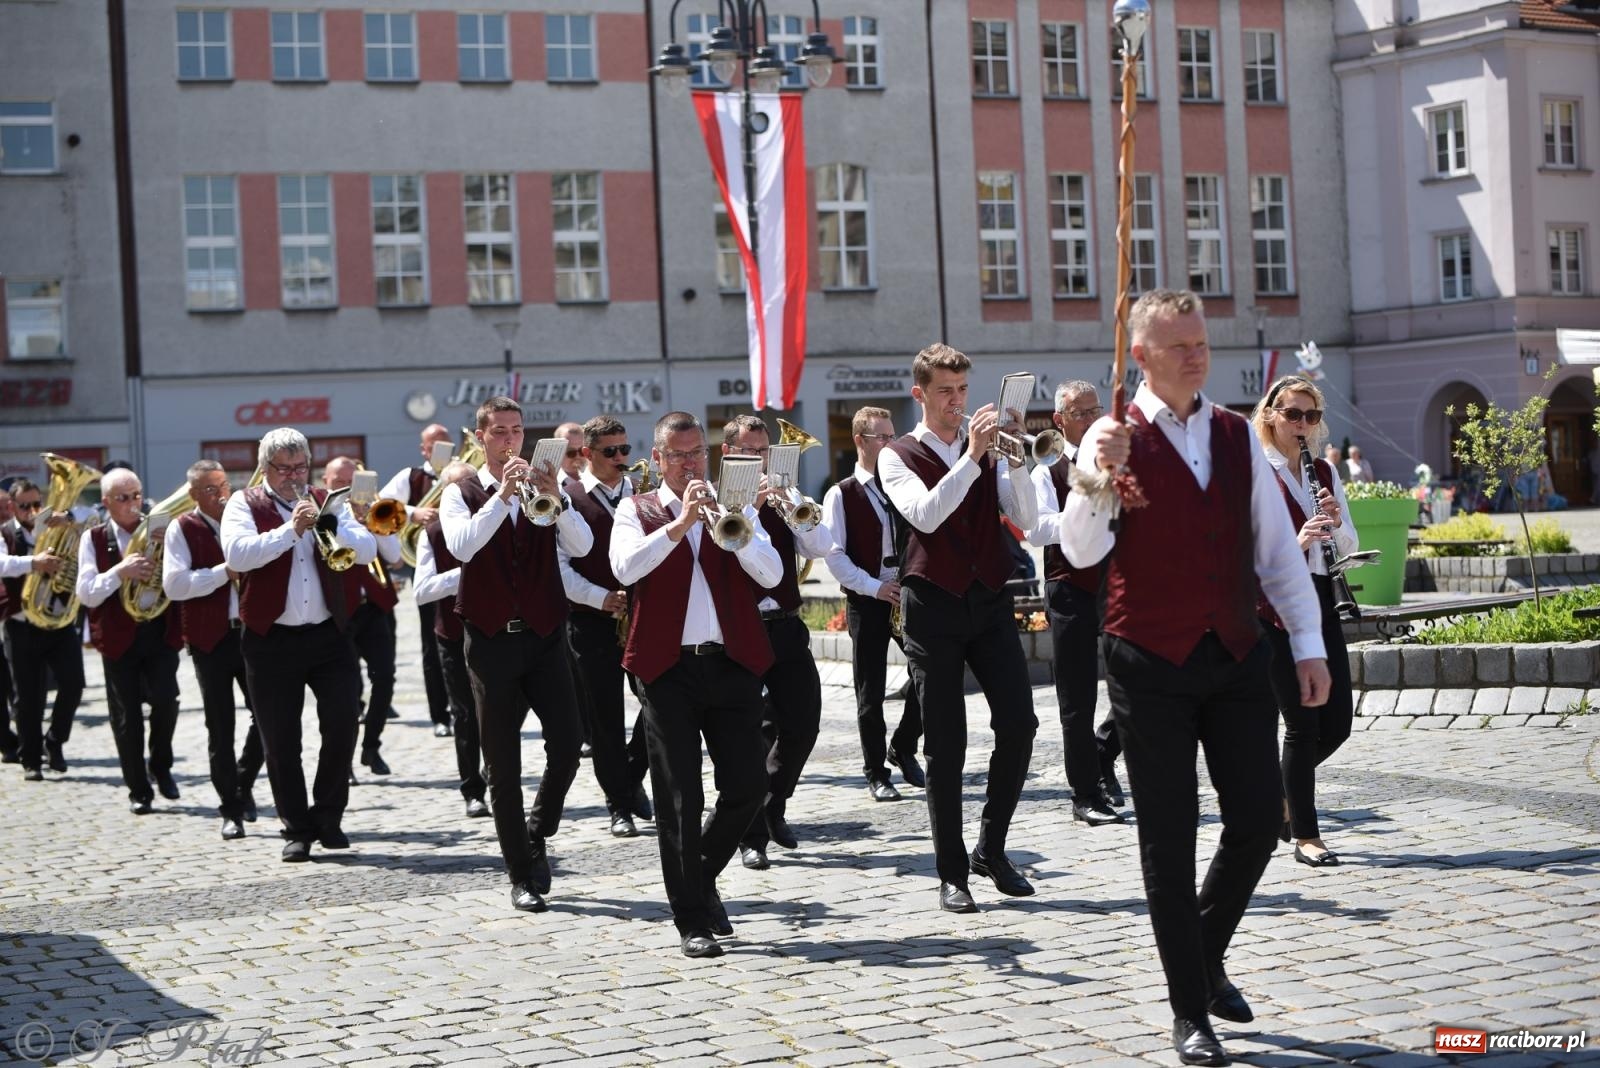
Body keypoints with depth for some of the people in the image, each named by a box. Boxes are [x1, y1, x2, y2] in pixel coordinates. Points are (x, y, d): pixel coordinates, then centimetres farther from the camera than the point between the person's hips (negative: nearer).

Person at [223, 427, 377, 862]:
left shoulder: (327, 502, 10)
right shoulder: (245, 504, 1)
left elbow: (366, 551, -2)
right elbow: (236, 554, -17)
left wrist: (330, 524, -19)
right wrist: (291, 529, -22)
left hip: (329, 635, 2)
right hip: (271, 641, -2)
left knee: (343, 727, -3)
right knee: (280, 743, 4)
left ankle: (328, 818, 14)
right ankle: (297, 829, 15)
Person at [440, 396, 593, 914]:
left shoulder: (544, 487, 9)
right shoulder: (460, 494, 3)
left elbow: (581, 546, -7)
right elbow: (462, 546, -17)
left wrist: (555, 497, -22)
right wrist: (502, 495, -25)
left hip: (545, 636, 2)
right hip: (491, 639, -1)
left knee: (566, 747, -7)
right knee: (503, 764, 2)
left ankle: (536, 834, 19)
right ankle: (522, 875, 10)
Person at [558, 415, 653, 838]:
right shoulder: (567, 497, -1)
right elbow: (559, 564, -6)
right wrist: (601, 598, -14)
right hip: (592, 622, -3)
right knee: (605, 719, 1)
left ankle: (632, 779, 18)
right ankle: (619, 806, 13)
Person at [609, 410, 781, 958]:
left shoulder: (733, 506, 13)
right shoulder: (637, 510, 8)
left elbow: (771, 573, -1)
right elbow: (625, 567, -13)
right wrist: (679, 524, -20)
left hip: (733, 665, 2)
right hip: (669, 668, -2)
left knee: (748, 786, 1)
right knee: (679, 799, -1)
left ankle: (701, 875, 27)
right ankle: (693, 921, 7)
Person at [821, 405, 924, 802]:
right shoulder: (841, 495, 0)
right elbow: (834, 554, -6)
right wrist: (874, 587, -15)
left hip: (908, 594, 3)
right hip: (865, 601, -3)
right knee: (870, 692, 1)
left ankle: (903, 748, 16)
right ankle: (876, 774, 10)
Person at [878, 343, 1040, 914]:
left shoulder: (989, 451, 12)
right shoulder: (898, 456, 3)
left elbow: (1026, 518, -1)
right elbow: (925, 514, -16)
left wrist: (1013, 455, -15)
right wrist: (973, 456, -23)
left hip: (990, 601, 3)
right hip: (934, 605, -3)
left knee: (1019, 722, -8)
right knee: (945, 744, 1)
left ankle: (991, 849, 10)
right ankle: (952, 873, 10)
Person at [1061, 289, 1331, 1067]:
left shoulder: (1237, 436, 9)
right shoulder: (1115, 438, -4)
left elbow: (1276, 546, 11)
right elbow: (1080, 550, -16)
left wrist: (1309, 644, 6)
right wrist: (1100, 475, -32)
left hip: (1236, 656, 4)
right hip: (1151, 664, -4)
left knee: (1259, 816, 4)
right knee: (1169, 837, 3)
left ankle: (1206, 953, 31)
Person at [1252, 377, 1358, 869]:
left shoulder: (1326, 473, 12)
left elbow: (1349, 547, 12)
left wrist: (1336, 522, -8)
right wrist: (1296, 542, -26)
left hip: (1321, 602, 6)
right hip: (1275, 605, -6)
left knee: (1337, 722, 4)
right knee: (1302, 723, -5)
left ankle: (1279, 791, 29)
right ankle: (1305, 835, 5)